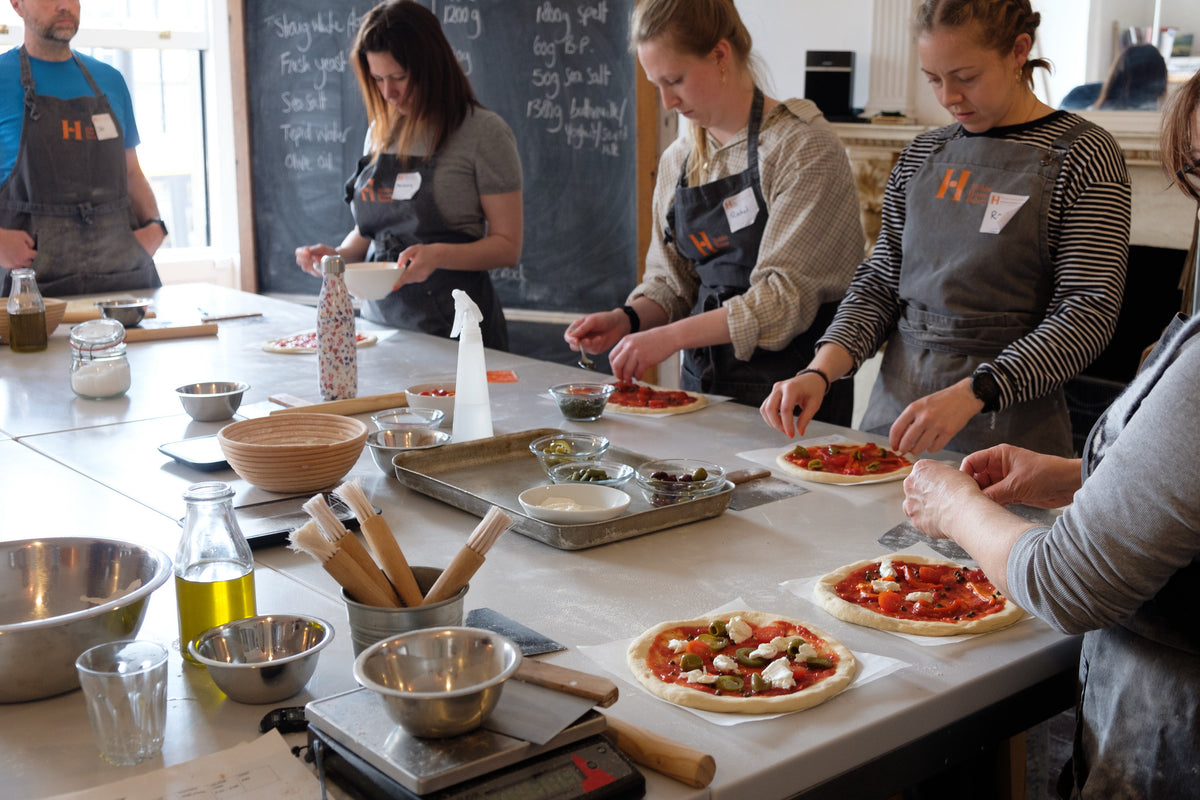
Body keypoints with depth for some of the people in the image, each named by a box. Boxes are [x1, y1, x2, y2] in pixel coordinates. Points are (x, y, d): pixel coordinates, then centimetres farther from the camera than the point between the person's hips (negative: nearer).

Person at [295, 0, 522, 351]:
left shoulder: (483, 132, -9)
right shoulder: (381, 132, 10)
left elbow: (507, 246, -11)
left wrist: (439, 255, -26)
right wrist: (340, 254, -1)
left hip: (451, 327, -5)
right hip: (380, 317, 5)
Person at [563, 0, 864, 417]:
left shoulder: (803, 145, -10)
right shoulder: (677, 161, 10)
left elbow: (786, 295, -16)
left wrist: (669, 337, -20)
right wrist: (628, 319, -5)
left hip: (793, 383, -5)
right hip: (702, 379, 5)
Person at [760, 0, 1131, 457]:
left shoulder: (1083, 154, -3)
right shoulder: (923, 154, 12)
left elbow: (1090, 312, -11)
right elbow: (880, 283, 12)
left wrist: (968, 394, -23)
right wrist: (820, 371, -6)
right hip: (896, 411, 4)